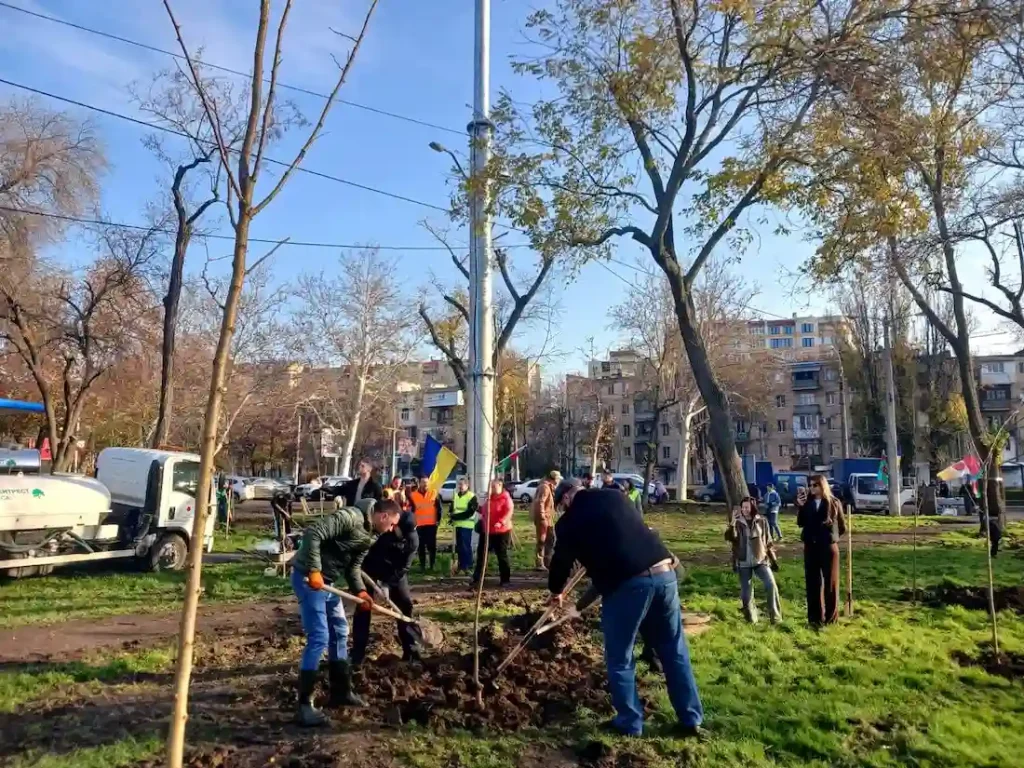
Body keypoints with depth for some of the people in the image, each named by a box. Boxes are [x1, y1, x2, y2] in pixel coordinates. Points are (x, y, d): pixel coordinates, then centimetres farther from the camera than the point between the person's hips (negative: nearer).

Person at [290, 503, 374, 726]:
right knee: (319, 637, -11)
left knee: (340, 632, 17)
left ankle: (341, 691, 31)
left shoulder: (368, 536, 9)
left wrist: (360, 591, -7)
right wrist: (314, 570, -30)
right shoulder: (351, 517, -20)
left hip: (327, 581, 10)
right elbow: (312, 532, -28)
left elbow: (353, 566, 10)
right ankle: (304, 705, -1)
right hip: (308, 577, -10)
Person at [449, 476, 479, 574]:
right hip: (457, 524, 7)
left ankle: (467, 567, 0)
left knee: (466, 546, -7)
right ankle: (461, 566, 20)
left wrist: (454, 516, -17)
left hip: (466, 525, -7)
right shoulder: (455, 495, 14)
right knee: (459, 546, 11)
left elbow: (469, 513, -17)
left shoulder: (472, 497, -9)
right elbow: (451, 508, 20)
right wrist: (451, 517, -3)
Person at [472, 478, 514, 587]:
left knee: (502, 555, 2)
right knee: (481, 554, 6)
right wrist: (479, 509, 8)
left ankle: (505, 579, 15)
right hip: (487, 531, 7)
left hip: (501, 531, -7)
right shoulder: (489, 498, 13)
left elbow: (509, 512, -24)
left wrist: (501, 522, -37)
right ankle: (477, 579, 12)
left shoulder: (506, 499, -11)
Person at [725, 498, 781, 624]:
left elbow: (768, 541, 8)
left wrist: (772, 559, 7)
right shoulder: (738, 523, -2)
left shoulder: (762, 521, 1)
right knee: (746, 591, 3)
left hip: (760, 560, 0)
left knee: (771, 585, -17)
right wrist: (733, 522, -31)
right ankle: (751, 619, 20)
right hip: (743, 563, 0)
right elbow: (729, 537, -19)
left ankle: (775, 616, -3)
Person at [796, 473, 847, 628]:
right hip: (811, 547, 3)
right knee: (813, 582, 6)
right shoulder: (807, 502, 3)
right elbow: (801, 523, 0)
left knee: (830, 582, 6)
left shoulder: (834, 503, -4)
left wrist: (831, 536, 4)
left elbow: (842, 527, 4)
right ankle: (815, 617, 14)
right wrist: (800, 507, -10)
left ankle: (831, 616, 15)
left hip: (829, 547, -3)